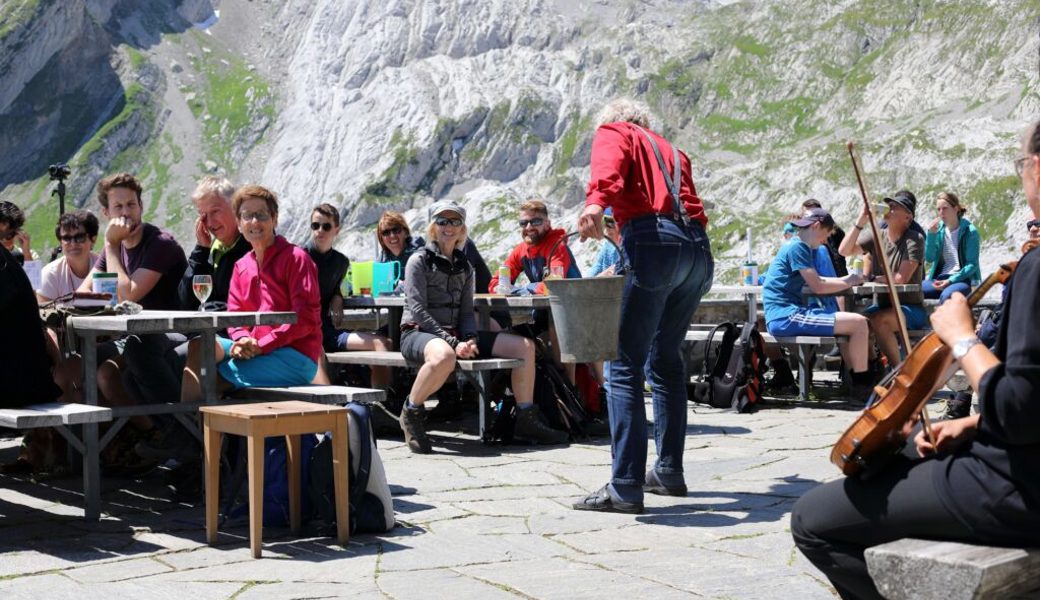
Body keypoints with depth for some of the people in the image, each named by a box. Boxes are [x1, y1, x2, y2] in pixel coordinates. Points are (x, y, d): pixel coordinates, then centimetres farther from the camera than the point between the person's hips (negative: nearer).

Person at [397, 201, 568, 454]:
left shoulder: (464, 267, 17)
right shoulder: (419, 261, -3)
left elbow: (466, 311, 14)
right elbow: (418, 310, -12)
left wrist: (470, 339, -8)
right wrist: (453, 342, -20)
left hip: (454, 333, 7)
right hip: (418, 333, -7)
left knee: (524, 346, -5)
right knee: (444, 356, -45)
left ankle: (526, 419, 2)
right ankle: (411, 412, -19)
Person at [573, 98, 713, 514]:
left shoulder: (614, 132, 14)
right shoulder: (671, 151, 34)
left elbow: (608, 167, -9)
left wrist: (595, 202, -29)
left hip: (654, 241, -7)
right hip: (699, 249, 7)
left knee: (625, 365, -7)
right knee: (666, 359, 19)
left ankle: (626, 488, -14)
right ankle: (669, 472, 25)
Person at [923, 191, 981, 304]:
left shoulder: (969, 232, -6)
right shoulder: (939, 229, 7)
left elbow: (972, 265, -8)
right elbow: (929, 258, 2)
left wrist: (950, 280, -19)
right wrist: (931, 234, -11)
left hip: (963, 279, -5)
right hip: (939, 279, 5)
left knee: (946, 295, -39)